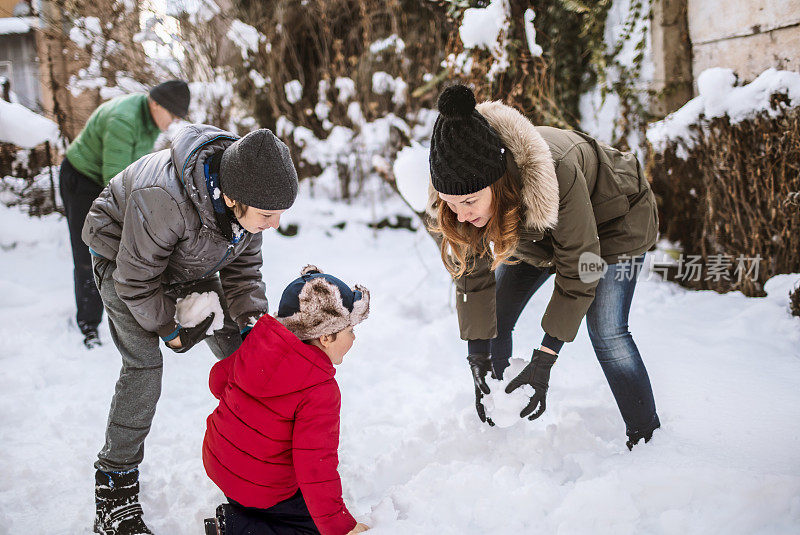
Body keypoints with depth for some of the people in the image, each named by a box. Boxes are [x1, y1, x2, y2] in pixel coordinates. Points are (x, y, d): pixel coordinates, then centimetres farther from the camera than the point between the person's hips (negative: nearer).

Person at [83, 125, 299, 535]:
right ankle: (115, 487, -4)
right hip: (123, 259, -6)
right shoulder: (163, 200, -44)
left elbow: (242, 269, -8)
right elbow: (136, 276, -29)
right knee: (144, 365, -16)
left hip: (189, 264, 6)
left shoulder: (250, 197, -23)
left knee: (235, 348, 1)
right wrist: (167, 329, -19)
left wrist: (252, 317, -20)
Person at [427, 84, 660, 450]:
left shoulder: (558, 175, -45)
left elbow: (577, 273, -33)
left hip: (613, 218, -5)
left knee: (605, 332, -15)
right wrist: (478, 358, -21)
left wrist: (543, 362, -31)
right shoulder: (464, 188, -31)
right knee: (490, 320, 1)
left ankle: (647, 439, 2)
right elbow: (472, 274, -18)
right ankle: (496, 426, 19)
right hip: (532, 234, 5)